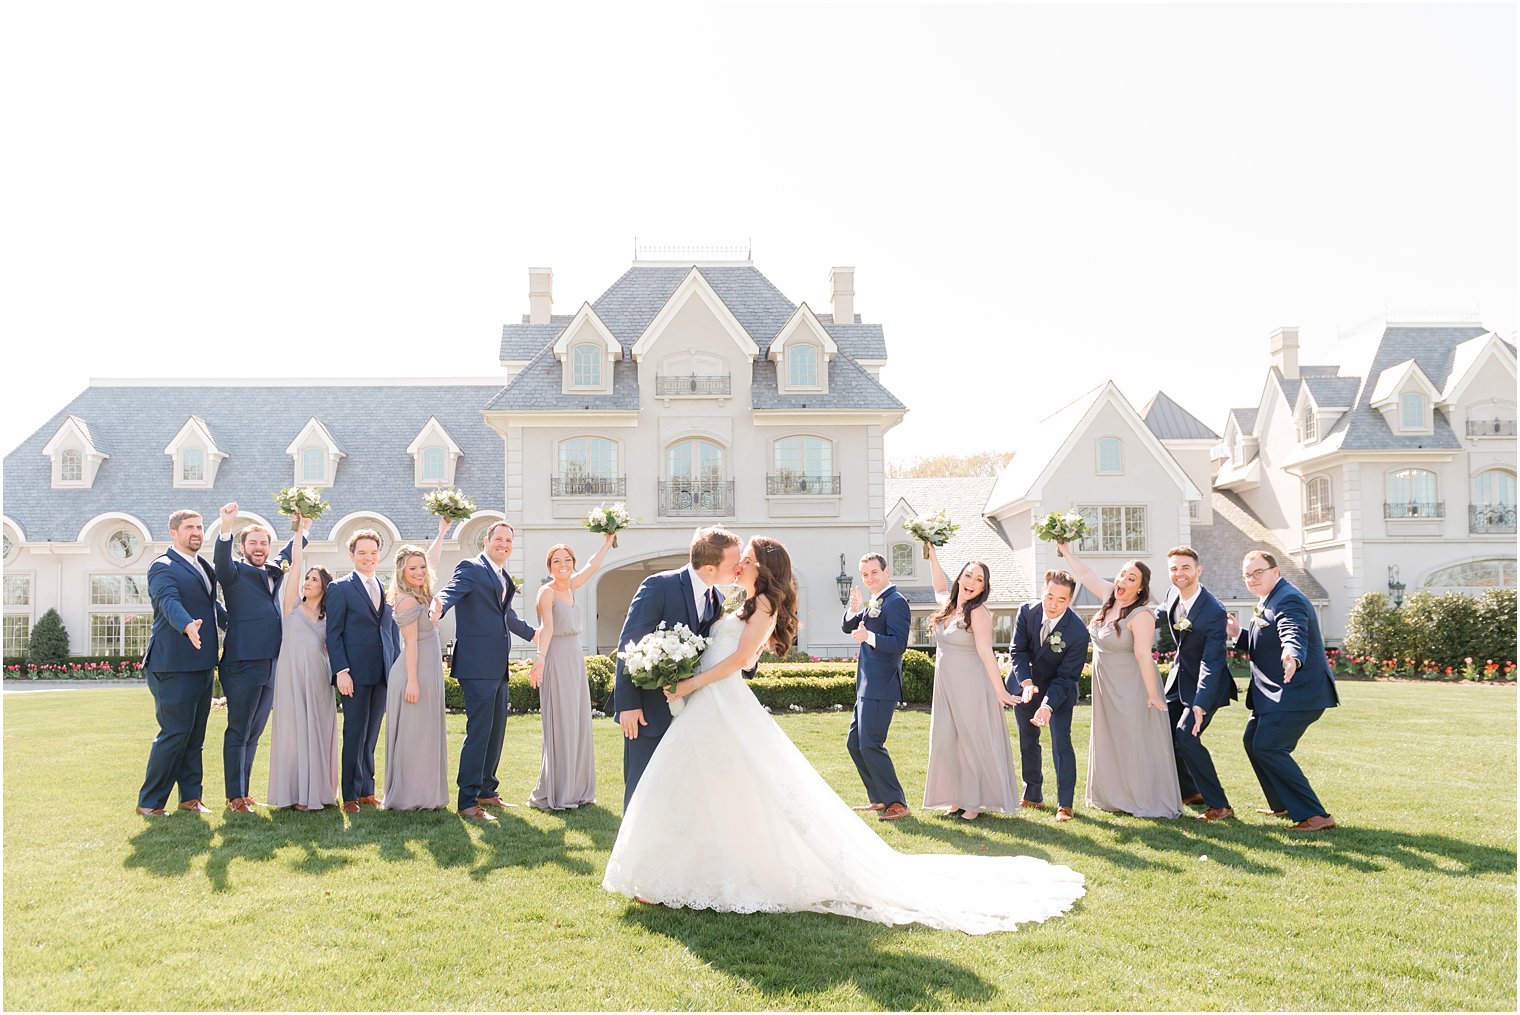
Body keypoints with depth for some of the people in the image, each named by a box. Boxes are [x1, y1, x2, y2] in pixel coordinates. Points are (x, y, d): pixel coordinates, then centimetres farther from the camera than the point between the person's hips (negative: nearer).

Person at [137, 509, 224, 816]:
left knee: (194, 735, 13)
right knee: (175, 732, -6)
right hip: (174, 664, -8)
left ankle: (190, 796, 21)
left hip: (202, 663, 8)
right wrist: (188, 626, -44)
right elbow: (169, 602, -27)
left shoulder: (203, 566, 17)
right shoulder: (163, 566, -10)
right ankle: (149, 802, 5)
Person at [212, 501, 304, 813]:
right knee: (238, 731, -2)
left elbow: (289, 554, 36)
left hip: (270, 664, 7)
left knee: (254, 732, 14)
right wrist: (226, 528, -38)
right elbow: (221, 560, -23)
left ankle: (244, 790, 24)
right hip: (242, 664, -7)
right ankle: (234, 796, 3)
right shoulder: (235, 572, -2)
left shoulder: (274, 571, 18)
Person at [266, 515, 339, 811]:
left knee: (316, 730, 1)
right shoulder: (293, 606, 8)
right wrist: (301, 530, 3)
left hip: (317, 678, 1)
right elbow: (295, 563, 3)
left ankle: (314, 790, 6)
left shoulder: (329, 617, 13)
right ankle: (294, 791, 2)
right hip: (291, 675, -1)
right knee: (292, 729, -2)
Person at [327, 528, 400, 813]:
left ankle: (366, 790, 18)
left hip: (383, 673, 5)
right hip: (355, 673, -5)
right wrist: (341, 671, -13)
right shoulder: (340, 588, -1)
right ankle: (350, 796, 6)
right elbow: (333, 633, -5)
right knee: (355, 733, -2)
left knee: (371, 734, 10)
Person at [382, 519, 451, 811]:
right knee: (413, 735, -4)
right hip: (416, 672, -10)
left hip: (428, 671, 10)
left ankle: (425, 794, 17)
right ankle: (410, 797, 2)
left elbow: (432, 558, 27)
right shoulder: (407, 600, -15)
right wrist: (412, 681, -18)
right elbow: (411, 644, -17)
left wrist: (442, 531, 35)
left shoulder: (419, 593, 11)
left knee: (426, 734, 12)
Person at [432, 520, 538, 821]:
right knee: (478, 731, -9)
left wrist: (532, 633, 49)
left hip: (498, 666, 9)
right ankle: (467, 800, -4)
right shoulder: (470, 568, -7)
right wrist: (438, 609, -49)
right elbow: (451, 591, -27)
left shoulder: (505, 578, 19)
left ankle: (486, 791, 26)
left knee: (496, 730, 15)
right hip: (477, 664, -9)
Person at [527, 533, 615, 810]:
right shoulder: (547, 592, -9)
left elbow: (592, 566, 25)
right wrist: (540, 658, -35)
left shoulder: (571, 587, 11)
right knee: (560, 727, -7)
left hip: (576, 660, 8)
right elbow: (546, 626, -23)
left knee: (578, 725, 8)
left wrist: (608, 541, 28)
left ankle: (575, 789, 15)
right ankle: (554, 795, -1)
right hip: (557, 661, -8)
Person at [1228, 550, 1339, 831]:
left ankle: (1314, 816, -12)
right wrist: (1238, 634, 5)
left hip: (1296, 692, -11)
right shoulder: (1272, 599, 16)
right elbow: (1264, 643, 21)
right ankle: (1284, 805, 32)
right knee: (1253, 741, 19)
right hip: (1277, 693, 11)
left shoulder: (1288, 600, -18)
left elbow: (1293, 636, -37)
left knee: (1268, 748, -16)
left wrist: (1292, 659, -57)